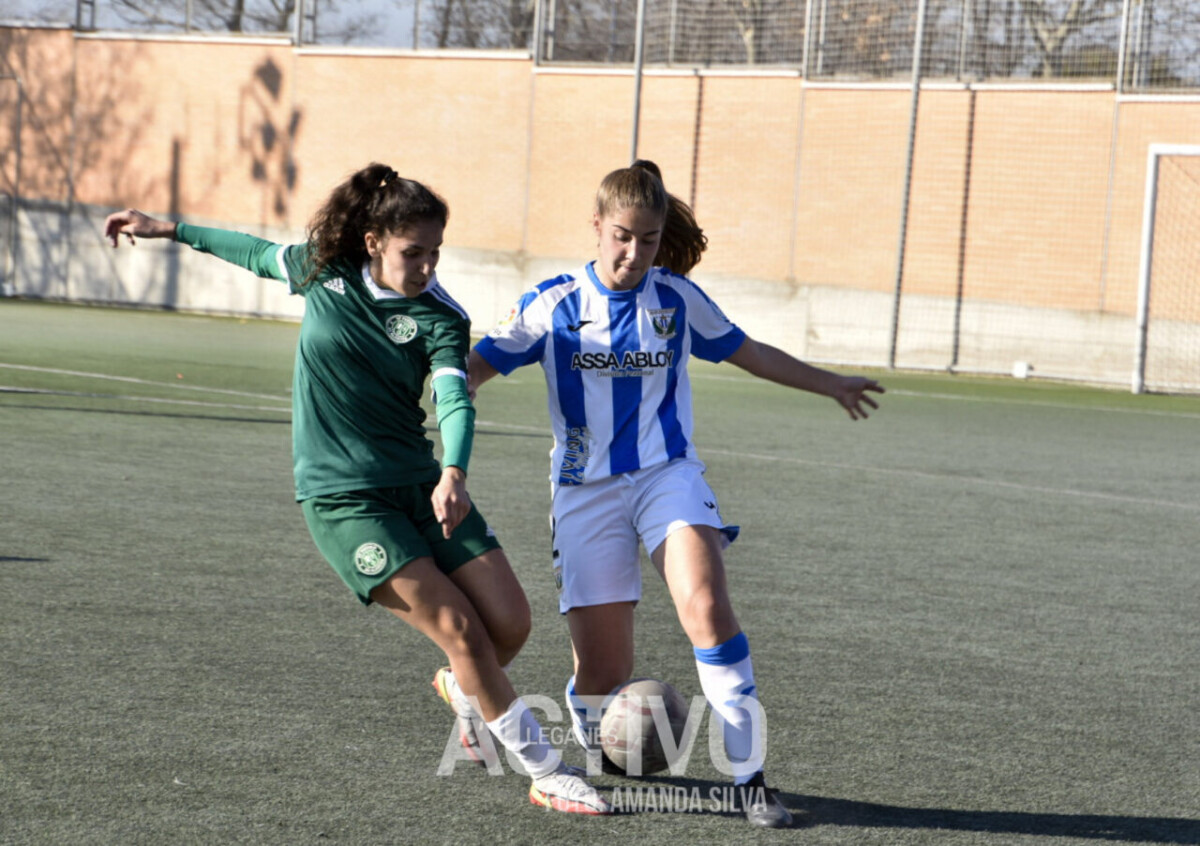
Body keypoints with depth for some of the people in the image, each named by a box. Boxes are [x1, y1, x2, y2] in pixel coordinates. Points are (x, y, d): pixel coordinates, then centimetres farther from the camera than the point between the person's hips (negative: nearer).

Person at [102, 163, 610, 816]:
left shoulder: (439, 316, -6)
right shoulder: (324, 271, -5)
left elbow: (454, 401, -22)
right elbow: (259, 254, 16)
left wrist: (452, 475, -42)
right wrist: (166, 229, 24)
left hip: (422, 486, 2)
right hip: (342, 499, -2)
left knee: (510, 623, -4)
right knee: (460, 629, -14)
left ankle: (462, 689, 33)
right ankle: (547, 774, -4)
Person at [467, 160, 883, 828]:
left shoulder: (677, 298, 3)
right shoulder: (555, 303, -2)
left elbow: (745, 351, 19)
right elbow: (481, 364, -4)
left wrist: (830, 384, 28)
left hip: (668, 473, 1)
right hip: (587, 490, -1)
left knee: (706, 606, -27)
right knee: (603, 671, -6)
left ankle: (752, 776, -21)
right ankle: (596, 750, 31)